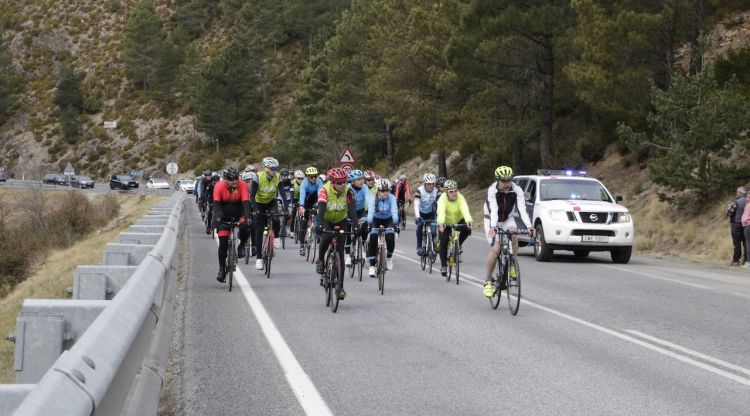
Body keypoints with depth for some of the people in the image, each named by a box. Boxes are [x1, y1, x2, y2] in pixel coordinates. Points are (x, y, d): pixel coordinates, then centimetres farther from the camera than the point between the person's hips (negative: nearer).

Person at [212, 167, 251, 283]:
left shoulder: (242, 186, -21)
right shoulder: (219, 187, -21)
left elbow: (246, 203, -29)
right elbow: (216, 204, -28)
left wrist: (245, 218, -44)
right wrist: (216, 218, -45)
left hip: (238, 215, 0)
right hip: (224, 217, 0)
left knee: (246, 230, -30)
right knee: (223, 243, -7)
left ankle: (242, 246, 2)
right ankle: (222, 270, 5)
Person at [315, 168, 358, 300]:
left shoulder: (347, 191, -21)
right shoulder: (325, 190, -27)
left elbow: (351, 210, -30)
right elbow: (321, 209, -39)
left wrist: (355, 225, -46)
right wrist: (319, 225, -55)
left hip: (341, 221, 2)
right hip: (326, 220, -2)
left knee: (340, 254, -6)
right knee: (326, 237, -35)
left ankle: (340, 287, -4)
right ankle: (320, 260, -6)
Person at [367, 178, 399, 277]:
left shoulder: (391, 198, -23)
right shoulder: (374, 199, -23)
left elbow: (394, 211, -34)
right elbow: (370, 211, -35)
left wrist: (395, 224, -48)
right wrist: (369, 224, -48)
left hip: (388, 220, 0)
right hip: (376, 220, 0)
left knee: (390, 237, -23)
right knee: (372, 239, -19)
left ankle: (389, 257, 7)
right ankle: (372, 266, -14)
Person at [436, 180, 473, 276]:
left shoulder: (460, 198, -25)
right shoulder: (443, 199, -28)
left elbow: (465, 209, -42)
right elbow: (441, 211, -45)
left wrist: (468, 221, -61)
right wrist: (441, 223, -64)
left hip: (458, 220, 1)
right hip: (446, 222, -1)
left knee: (467, 229, -27)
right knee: (443, 241, -16)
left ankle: (458, 244, 2)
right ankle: (443, 265, 0)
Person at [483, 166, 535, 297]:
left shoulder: (517, 191, -21)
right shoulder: (492, 191, -27)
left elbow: (522, 209, -31)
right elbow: (493, 210, -39)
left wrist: (529, 226, -46)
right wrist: (493, 227, -55)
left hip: (508, 219, 2)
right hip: (492, 221, -2)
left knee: (513, 238, -29)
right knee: (495, 249, -17)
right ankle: (488, 281, -4)